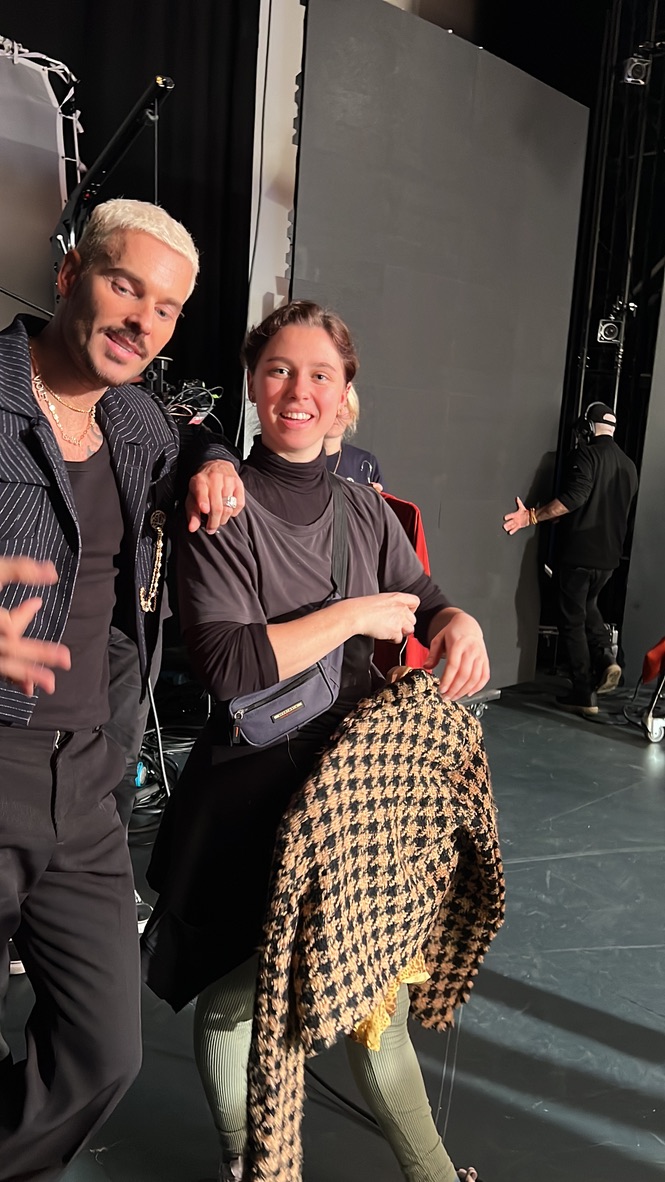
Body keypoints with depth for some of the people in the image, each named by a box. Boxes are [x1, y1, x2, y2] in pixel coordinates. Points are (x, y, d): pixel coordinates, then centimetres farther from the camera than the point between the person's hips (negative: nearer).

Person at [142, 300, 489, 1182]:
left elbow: (420, 602, 10)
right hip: (251, 790, -4)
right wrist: (356, 616, -20)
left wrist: (460, 622, -13)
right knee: (237, 994, 11)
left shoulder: (365, 509, 6)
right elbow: (226, 663, -23)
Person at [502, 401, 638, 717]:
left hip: (579, 552, -7)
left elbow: (574, 497, -24)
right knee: (588, 607, 26)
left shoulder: (585, 455, -10)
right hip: (609, 555, 7)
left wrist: (532, 516, -25)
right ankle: (606, 658, 3)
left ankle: (584, 694, 2)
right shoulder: (629, 465, 12)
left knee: (573, 620, 2)